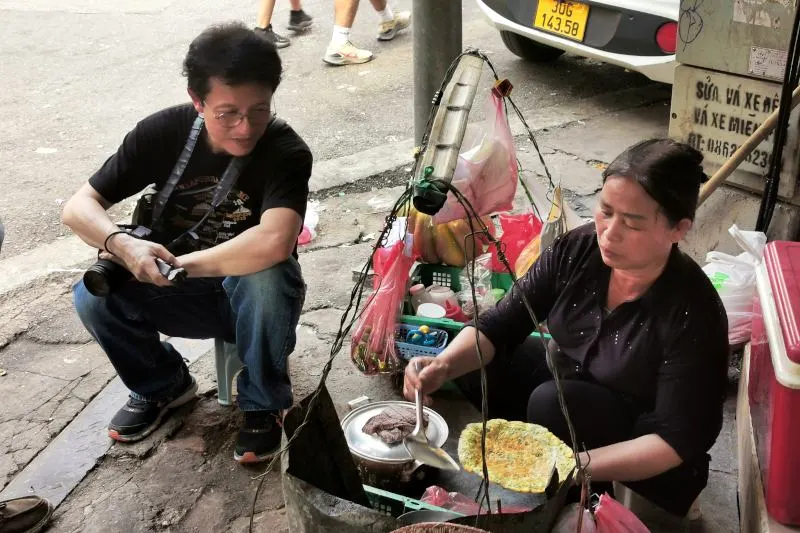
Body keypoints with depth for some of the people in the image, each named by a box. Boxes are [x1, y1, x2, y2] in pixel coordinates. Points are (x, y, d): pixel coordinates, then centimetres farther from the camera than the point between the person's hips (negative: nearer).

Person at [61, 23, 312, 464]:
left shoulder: (286, 152, -24)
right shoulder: (164, 132, -14)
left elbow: (274, 243, -42)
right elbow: (78, 207, -11)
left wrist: (178, 262, -31)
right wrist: (123, 244, -32)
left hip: (250, 294, -3)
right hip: (179, 291, 3)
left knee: (267, 278, -36)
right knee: (94, 296, -22)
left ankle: (263, 404, -8)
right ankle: (164, 384, 8)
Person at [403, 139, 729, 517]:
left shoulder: (692, 315, -30)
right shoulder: (577, 250, -17)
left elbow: (677, 441, -27)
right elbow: (498, 325, -13)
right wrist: (444, 365, -33)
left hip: (651, 463, -5)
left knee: (552, 403, -31)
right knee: (474, 362, -12)